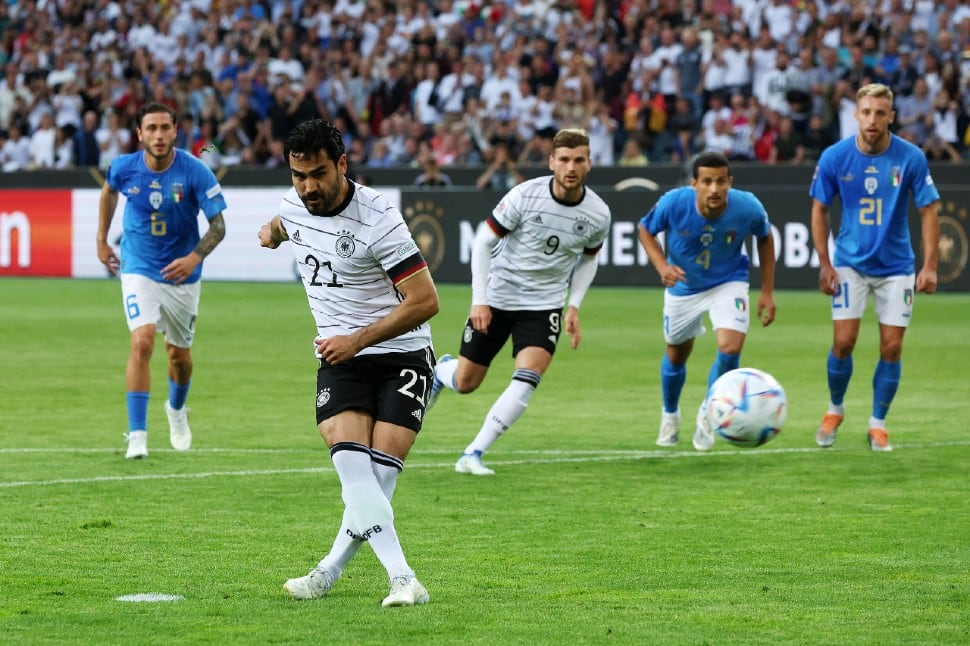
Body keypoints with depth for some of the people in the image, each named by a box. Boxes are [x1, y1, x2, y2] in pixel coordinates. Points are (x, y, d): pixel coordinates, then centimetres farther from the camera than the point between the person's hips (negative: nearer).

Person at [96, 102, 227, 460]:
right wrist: (102, 240, 16)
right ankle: (137, 435, -18)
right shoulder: (124, 168, -12)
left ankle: (177, 410, 47)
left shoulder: (195, 172, -19)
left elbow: (218, 224, -16)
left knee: (179, 354, 13)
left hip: (182, 273, 1)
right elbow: (109, 190, 13)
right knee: (142, 343, -21)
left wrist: (194, 258, -32)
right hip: (139, 269, -1)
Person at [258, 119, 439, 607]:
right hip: (340, 360, 4)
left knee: (381, 472, -14)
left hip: (401, 354, -4)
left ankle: (329, 572, 0)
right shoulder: (294, 204, 2)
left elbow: (424, 300, -20)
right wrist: (274, 231, 11)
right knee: (352, 464, -18)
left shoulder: (378, 220, -20)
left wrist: (358, 340, -22)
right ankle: (402, 579, -23)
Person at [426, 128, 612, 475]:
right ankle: (442, 370, 47)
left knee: (526, 382, -21)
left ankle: (473, 454, -12)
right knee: (465, 384, 8)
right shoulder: (525, 196, -18)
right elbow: (484, 241, -9)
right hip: (496, 298, -1)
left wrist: (574, 305, 1)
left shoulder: (598, 214, -9)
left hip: (544, 304, 1)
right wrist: (479, 300, -12)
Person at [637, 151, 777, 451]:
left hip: (728, 282, -1)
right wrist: (662, 267, -26)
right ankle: (670, 415, 49)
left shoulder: (748, 207, -28)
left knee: (730, 348, -22)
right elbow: (646, 229, -8)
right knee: (677, 354, 18)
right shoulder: (674, 203, -30)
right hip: (683, 285, 1)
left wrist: (767, 291, -3)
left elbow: (765, 237, -4)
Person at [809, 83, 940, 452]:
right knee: (843, 342, -7)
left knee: (891, 348, -1)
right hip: (850, 264, 0)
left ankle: (878, 424, 13)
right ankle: (835, 410, 18)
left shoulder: (911, 158, -12)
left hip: (896, 266, 0)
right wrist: (824, 264, -4)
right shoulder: (834, 157, -9)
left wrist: (930, 266, -11)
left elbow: (929, 210, -5)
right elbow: (820, 209, 2)